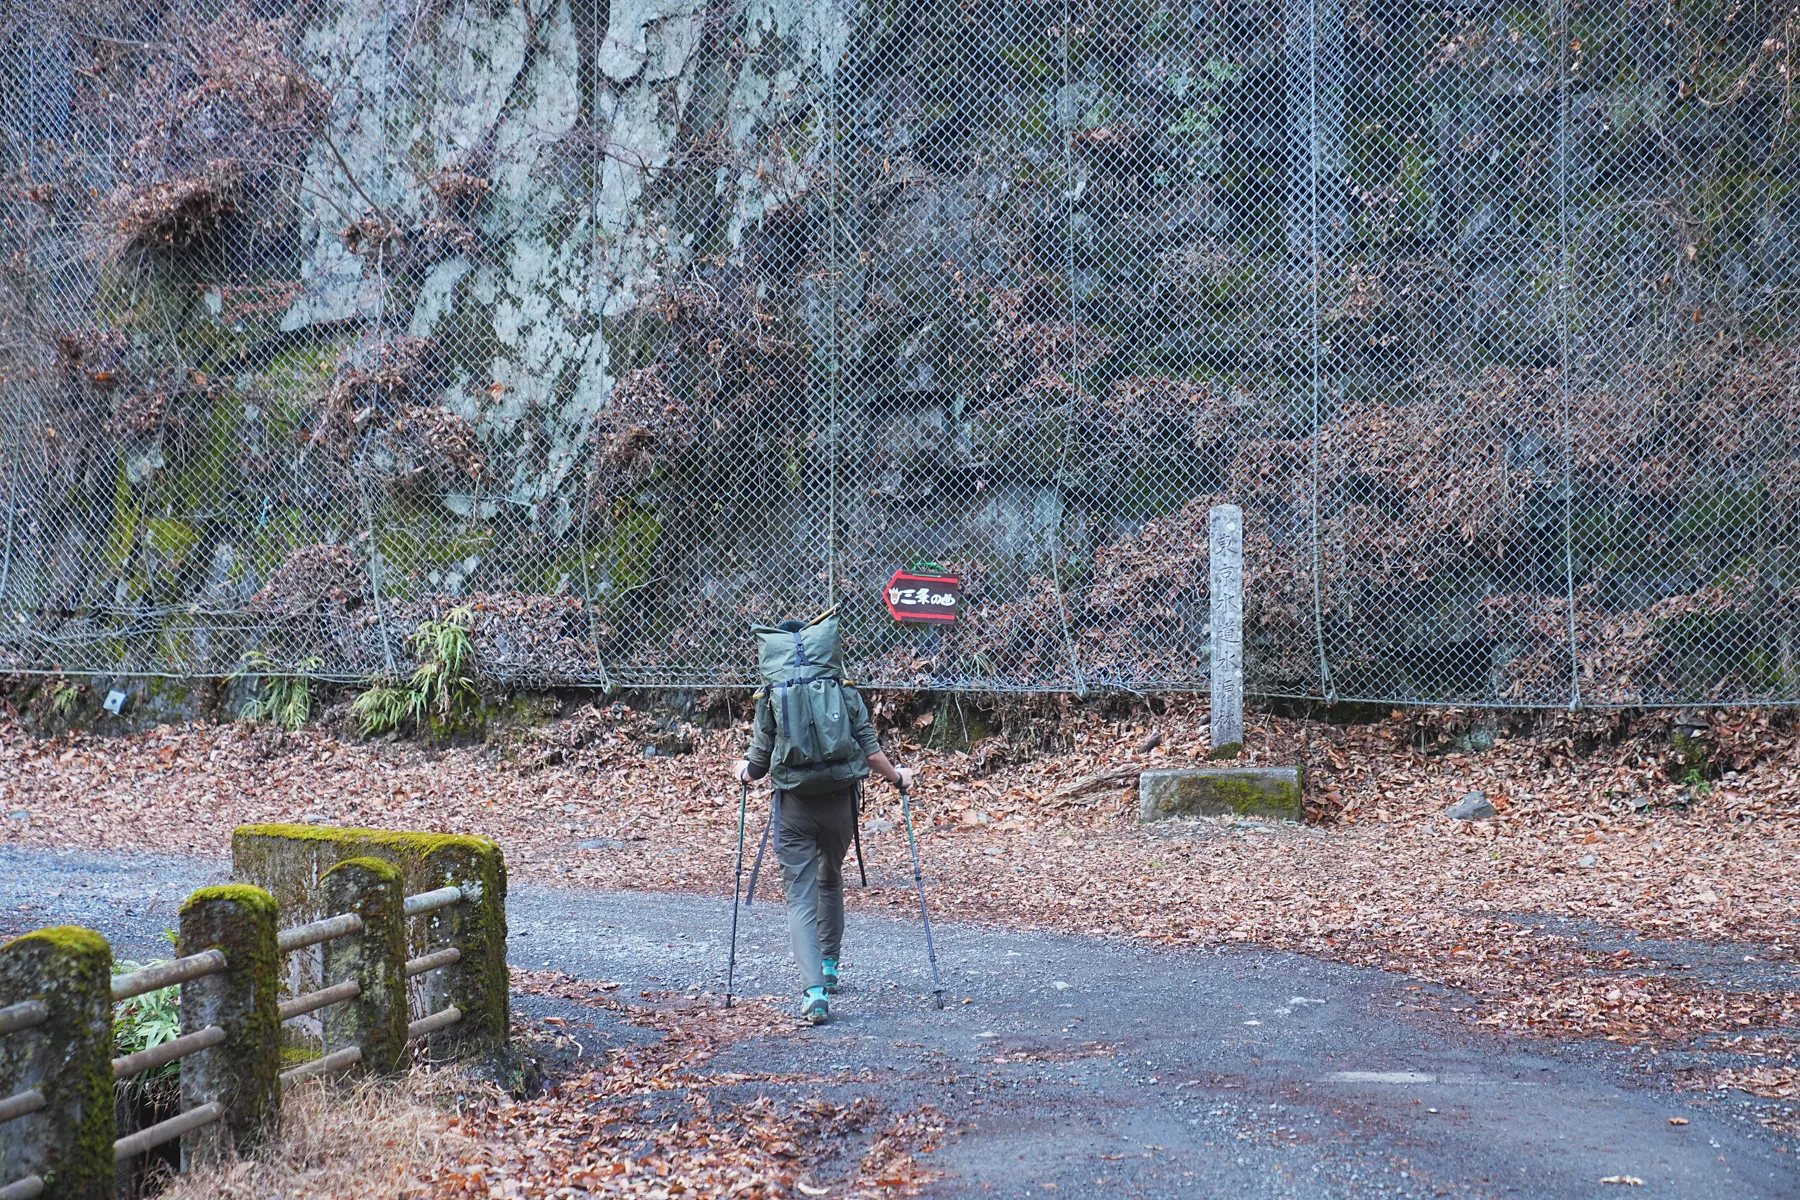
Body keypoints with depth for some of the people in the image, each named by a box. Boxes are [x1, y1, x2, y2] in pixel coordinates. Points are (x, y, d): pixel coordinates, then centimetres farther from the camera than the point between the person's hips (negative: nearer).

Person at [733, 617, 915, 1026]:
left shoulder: (769, 698, -2)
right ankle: (830, 965, 40)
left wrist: (744, 770, 25)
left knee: (800, 897, -1)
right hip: (839, 801, 2)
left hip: (794, 807, -2)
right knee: (830, 880, 27)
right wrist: (898, 777, 19)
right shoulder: (845, 693, 2)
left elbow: (759, 761, 1)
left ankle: (814, 991, -17)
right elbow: (870, 749, 0)